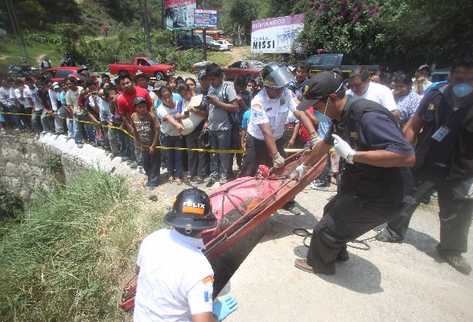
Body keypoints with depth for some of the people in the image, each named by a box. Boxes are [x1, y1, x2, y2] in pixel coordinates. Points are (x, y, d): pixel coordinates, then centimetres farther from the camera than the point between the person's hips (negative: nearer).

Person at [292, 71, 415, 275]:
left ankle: (319, 264, 32)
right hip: (356, 186, 9)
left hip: (377, 197, -9)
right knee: (332, 212, 27)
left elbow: (407, 156, -35)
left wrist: (352, 155, -35)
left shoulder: (368, 115, -30)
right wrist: (304, 166, 26)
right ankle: (337, 253, 53)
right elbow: (325, 143, 17)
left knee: (327, 228, 2)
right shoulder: (341, 117, 0)